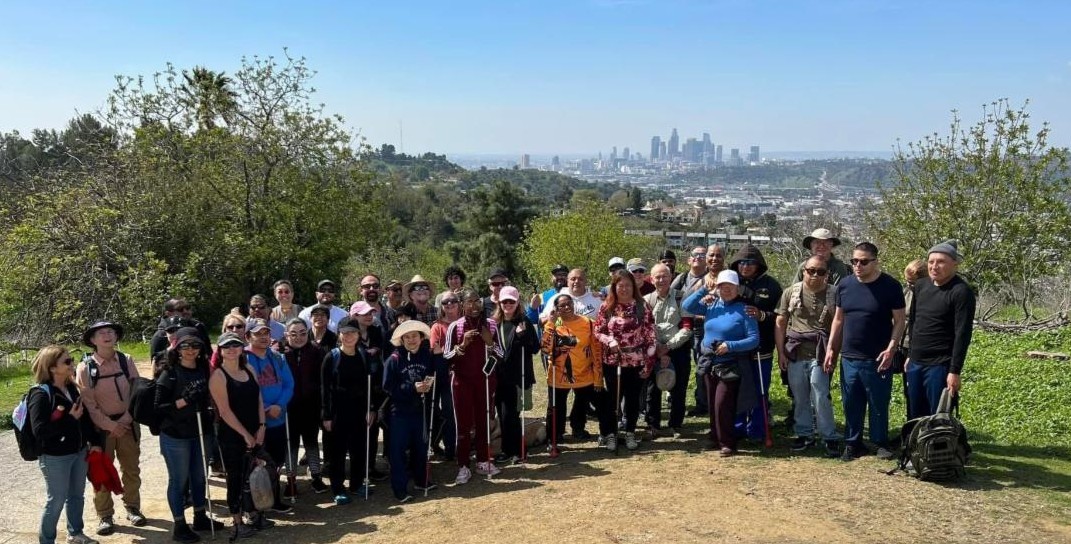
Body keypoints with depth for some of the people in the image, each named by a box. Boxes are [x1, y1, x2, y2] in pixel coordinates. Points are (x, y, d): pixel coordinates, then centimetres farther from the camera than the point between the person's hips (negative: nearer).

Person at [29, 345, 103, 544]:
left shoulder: (71, 388, 5)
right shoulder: (40, 394, -18)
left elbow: (85, 416, 12)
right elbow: (40, 430, -25)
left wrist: (94, 441, 8)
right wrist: (69, 419, -23)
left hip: (79, 452, 7)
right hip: (55, 457, -7)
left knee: (77, 495, 19)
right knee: (56, 500, 4)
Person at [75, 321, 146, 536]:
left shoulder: (127, 361, -2)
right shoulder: (85, 367, -10)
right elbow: (88, 402, -11)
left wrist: (127, 418, -10)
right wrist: (109, 425, -15)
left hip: (128, 423, 2)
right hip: (100, 426, -2)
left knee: (131, 469, 13)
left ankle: (132, 508, 29)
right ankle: (105, 515, 19)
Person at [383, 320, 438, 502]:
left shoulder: (428, 356, -1)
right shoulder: (394, 359, -10)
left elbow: (435, 378, 9)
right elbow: (388, 386, -13)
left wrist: (429, 386, -13)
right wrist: (413, 388, -21)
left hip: (420, 409, 4)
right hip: (400, 411, -3)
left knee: (421, 446, 15)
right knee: (398, 449, -1)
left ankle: (422, 481, 32)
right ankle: (399, 489, 7)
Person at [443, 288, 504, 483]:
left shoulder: (491, 325, 0)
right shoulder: (454, 327, -6)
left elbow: (501, 355, 3)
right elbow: (446, 357, -5)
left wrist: (489, 342, -14)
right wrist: (463, 345, -20)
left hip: (485, 379, 2)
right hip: (462, 381, -2)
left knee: (484, 421, 11)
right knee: (463, 424, -1)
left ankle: (483, 462, 23)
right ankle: (463, 467, 5)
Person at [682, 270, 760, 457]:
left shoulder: (744, 310, -10)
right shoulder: (712, 304, 4)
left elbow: (754, 339, -12)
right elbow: (687, 306, -1)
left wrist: (730, 346, -23)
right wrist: (704, 289, -9)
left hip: (732, 366, -5)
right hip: (710, 364, 6)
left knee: (722, 404, -8)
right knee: (712, 404, 14)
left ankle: (727, 443, 7)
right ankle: (716, 439, 28)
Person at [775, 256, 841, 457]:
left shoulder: (834, 295, -1)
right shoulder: (791, 293, 5)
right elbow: (780, 324, 7)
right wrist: (781, 352, 2)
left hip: (820, 356, -2)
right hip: (795, 355, 3)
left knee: (821, 398, -4)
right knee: (800, 398, 11)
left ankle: (830, 438, 10)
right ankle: (804, 434, 25)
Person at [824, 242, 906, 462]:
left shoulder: (890, 286, -7)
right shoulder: (845, 285, 5)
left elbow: (899, 321, -5)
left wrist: (891, 348, -15)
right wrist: (831, 349, 7)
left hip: (877, 359, -3)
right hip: (849, 358, 4)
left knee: (879, 405, 7)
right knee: (851, 404, 10)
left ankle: (881, 443, 23)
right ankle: (853, 443, 22)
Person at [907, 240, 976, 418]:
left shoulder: (961, 292, -12)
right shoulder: (921, 286, 9)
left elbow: (962, 335, -16)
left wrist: (955, 371, -19)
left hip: (940, 366, -7)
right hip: (915, 364, 7)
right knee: (914, 417, 14)